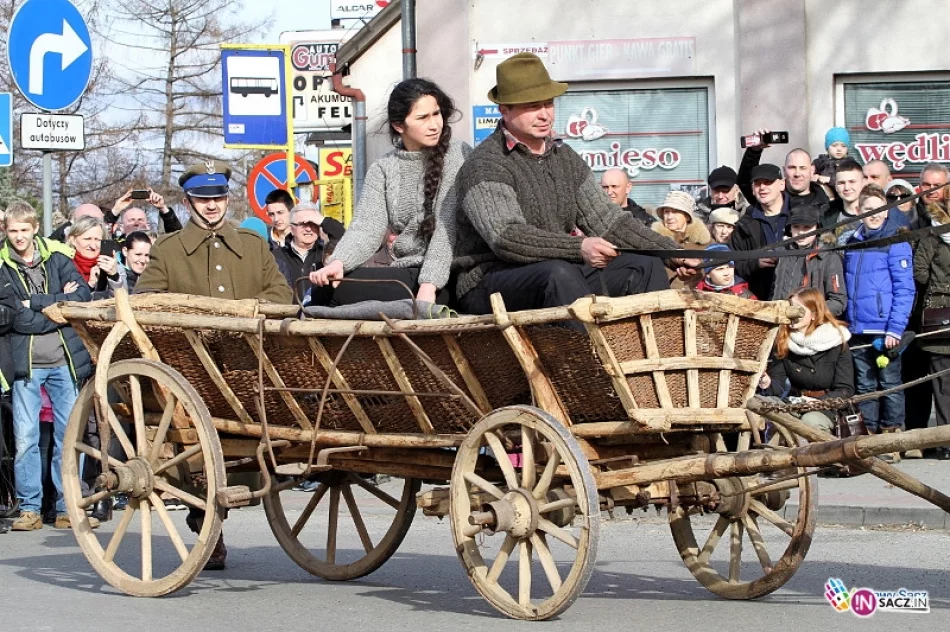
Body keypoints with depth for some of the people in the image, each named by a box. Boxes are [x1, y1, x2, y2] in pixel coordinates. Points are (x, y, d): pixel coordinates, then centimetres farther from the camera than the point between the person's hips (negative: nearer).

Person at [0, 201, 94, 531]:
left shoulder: (58, 257, 6)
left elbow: (83, 296, -8)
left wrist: (34, 302, -11)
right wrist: (59, 305, -10)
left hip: (64, 360, 1)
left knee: (69, 436, 3)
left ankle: (67, 509, 9)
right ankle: (29, 509, 6)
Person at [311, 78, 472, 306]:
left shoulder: (459, 156, -1)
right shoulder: (383, 169, 12)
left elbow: (449, 227, -11)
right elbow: (367, 227, -2)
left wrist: (429, 285, -24)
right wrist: (338, 262, -24)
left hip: (448, 276, -5)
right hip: (404, 276, 5)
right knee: (328, 285, -19)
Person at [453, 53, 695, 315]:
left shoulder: (565, 158, 15)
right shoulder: (484, 166, -10)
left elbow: (607, 220, 13)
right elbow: (505, 237, -25)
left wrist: (671, 253, 0)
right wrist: (579, 248, -38)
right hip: (490, 286, -8)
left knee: (646, 266, -7)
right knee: (558, 273, -37)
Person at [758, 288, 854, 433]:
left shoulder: (837, 343, -8)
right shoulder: (783, 341, 1)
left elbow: (845, 390, -7)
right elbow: (778, 383, -1)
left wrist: (818, 402, -24)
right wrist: (768, 385, -26)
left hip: (828, 407, -2)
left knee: (811, 421, -36)